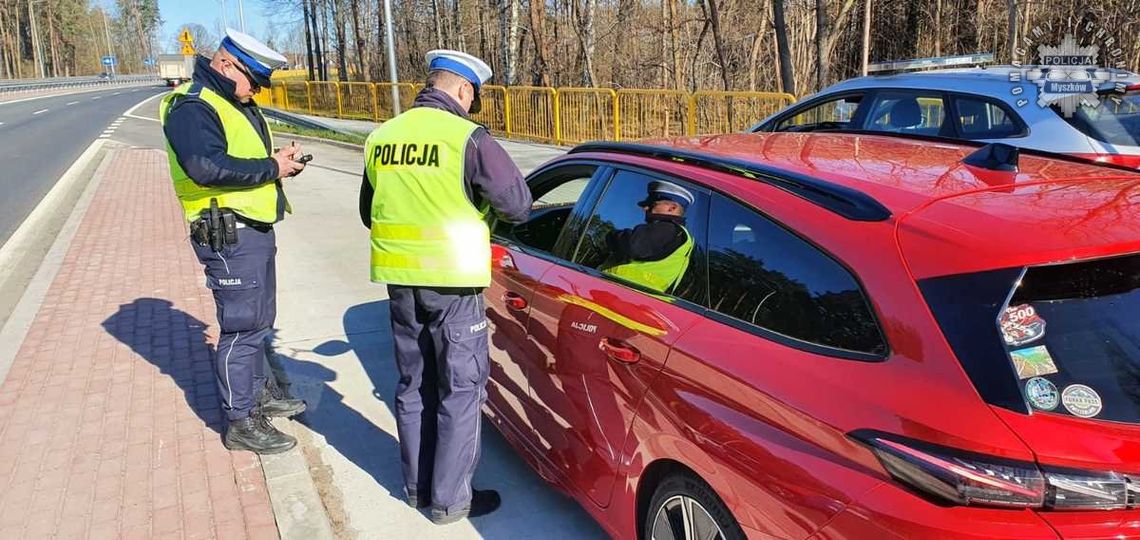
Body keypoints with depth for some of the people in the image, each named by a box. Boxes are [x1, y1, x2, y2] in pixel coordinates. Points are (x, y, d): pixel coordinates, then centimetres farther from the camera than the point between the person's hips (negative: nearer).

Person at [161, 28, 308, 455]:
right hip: (230, 237, -10)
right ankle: (240, 423, 8)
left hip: (255, 229, 10)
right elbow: (206, 166, -30)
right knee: (242, 327, -4)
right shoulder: (193, 108, -16)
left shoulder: (237, 104, 16)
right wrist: (271, 168, -22)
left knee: (258, 320, 21)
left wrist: (279, 160, 2)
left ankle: (257, 394, 38)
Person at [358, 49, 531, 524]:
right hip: (453, 282, -6)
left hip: (401, 280, 6)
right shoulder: (468, 138, -13)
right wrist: (484, 200, 10)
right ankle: (450, 499, 15)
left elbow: (368, 212, 18)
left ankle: (418, 486, 31)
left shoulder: (381, 138, 7)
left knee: (414, 384, 19)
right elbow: (518, 204, -10)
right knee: (460, 391, 7)